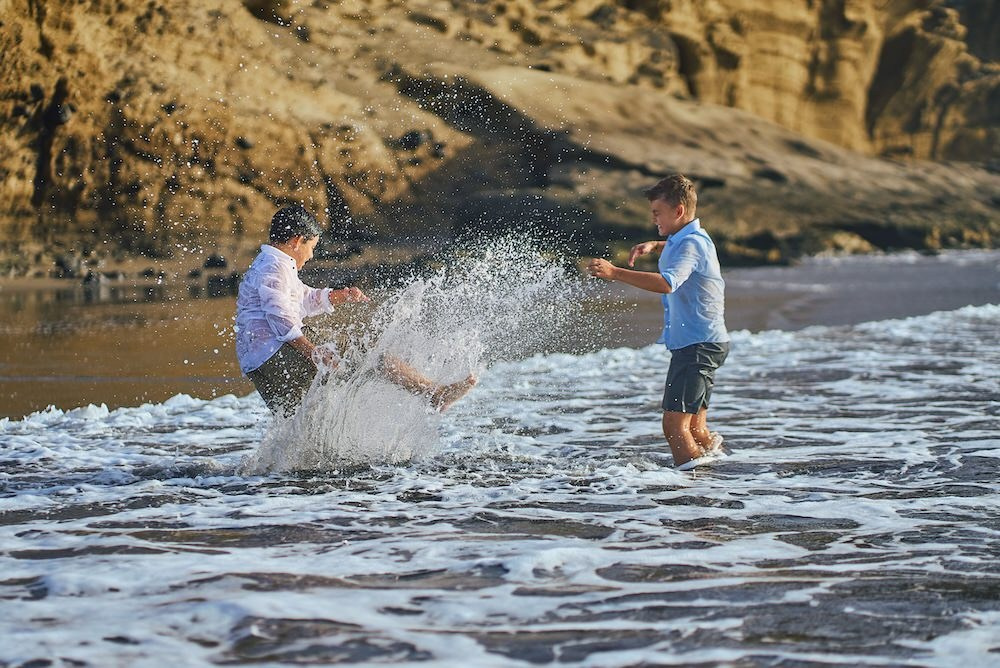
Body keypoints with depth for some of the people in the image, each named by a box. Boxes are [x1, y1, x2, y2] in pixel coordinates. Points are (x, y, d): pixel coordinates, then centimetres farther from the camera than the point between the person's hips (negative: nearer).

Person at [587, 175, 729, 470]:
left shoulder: (691, 244, -17)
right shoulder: (689, 238, 15)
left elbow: (667, 283, -37)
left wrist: (615, 273, -42)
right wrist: (654, 246, 24)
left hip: (698, 345, -11)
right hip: (695, 344, 11)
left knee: (674, 425, -16)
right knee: (695, 430, 13)